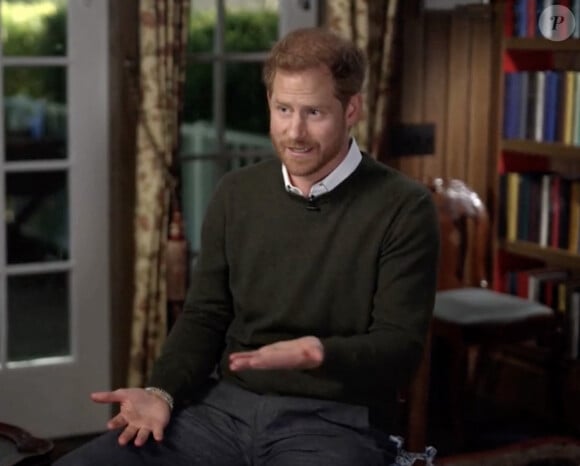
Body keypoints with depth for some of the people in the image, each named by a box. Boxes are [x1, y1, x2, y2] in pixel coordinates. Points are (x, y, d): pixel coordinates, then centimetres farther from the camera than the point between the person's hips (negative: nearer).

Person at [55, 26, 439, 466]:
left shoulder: (404, 208, -6)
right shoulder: (236, 193, 9)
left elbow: (401, 347, -8)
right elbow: (205, 316, 13)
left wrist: (320, 353, -27)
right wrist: (163, 392, -4)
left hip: (336, 420, -4)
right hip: (225, 405, 4)